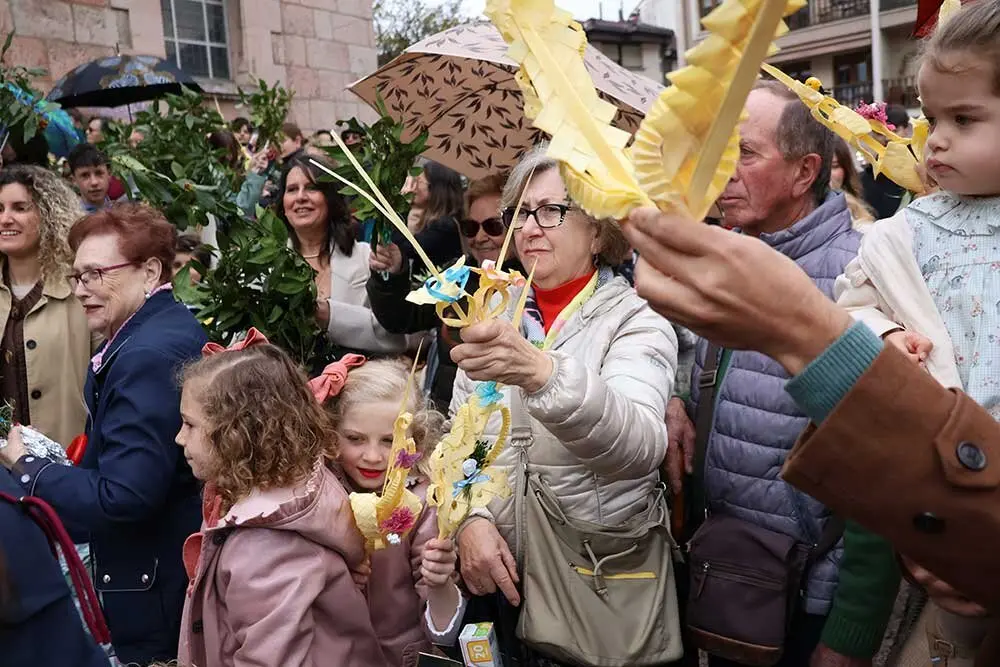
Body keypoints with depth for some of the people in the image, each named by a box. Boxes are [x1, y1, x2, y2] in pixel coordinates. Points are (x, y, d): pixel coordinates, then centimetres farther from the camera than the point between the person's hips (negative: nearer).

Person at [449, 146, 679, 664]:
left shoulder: (637, 320, -14)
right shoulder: (498, 315, 1)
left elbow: (639, 447, -32)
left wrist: (542, 373, -48)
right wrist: (470, 518, -14)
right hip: (498, 569, 4)